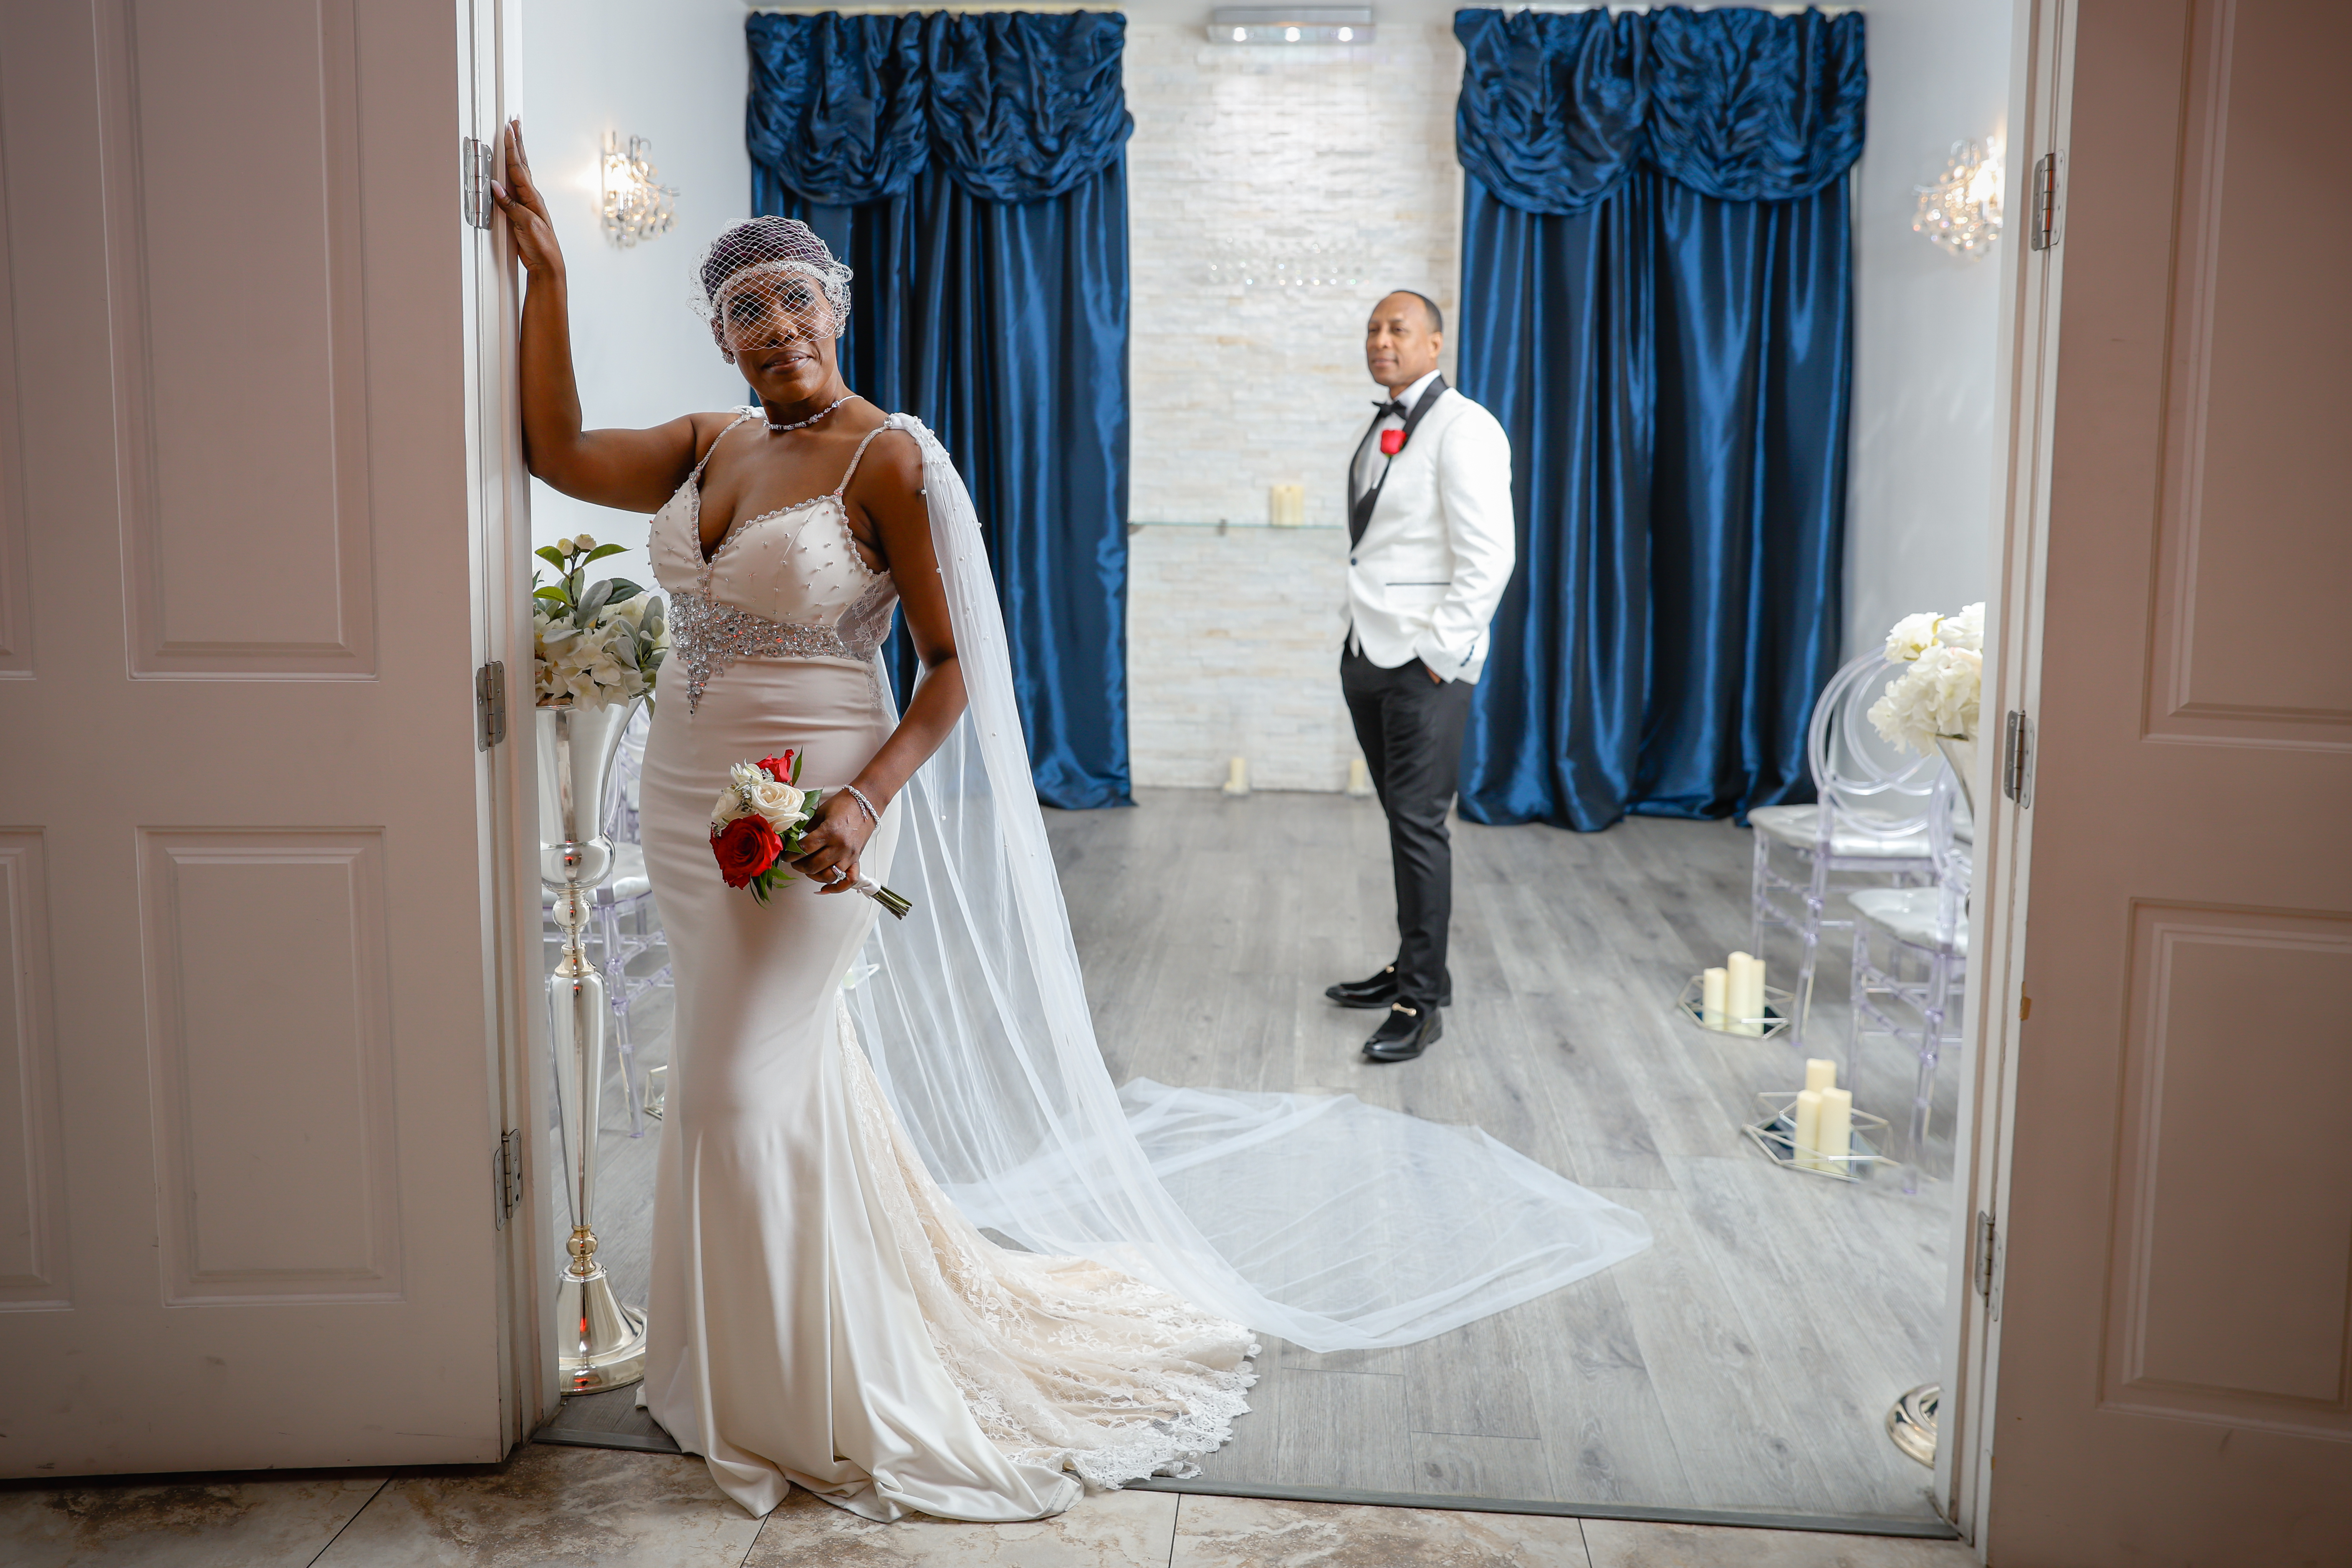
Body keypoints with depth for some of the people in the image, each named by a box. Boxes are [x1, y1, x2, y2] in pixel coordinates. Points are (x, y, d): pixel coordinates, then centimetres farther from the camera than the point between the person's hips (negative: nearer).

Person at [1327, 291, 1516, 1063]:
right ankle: (1410, 969, 24)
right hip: (1369, 653, 8)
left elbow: (1490, 555, -17)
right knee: (1402, 819, 14)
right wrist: (1362, 637, 13)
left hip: (1425, 662, -8)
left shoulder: (1463, 429, -11)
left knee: (1418, 823, -6)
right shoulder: (1381, 429, 16)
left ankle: (1422, 1002, 2)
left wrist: (1441, 650, -17)